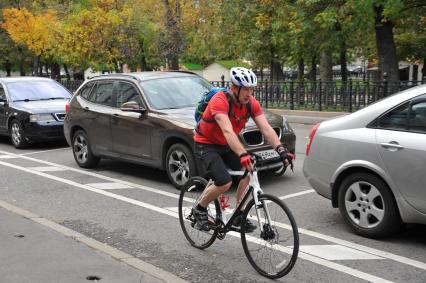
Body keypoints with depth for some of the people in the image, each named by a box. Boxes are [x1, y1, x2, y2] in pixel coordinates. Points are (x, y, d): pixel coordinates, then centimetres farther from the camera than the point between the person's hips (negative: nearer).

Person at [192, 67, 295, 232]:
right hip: (206, 145, -7)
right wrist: (243, 154, -56)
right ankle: (199, 210, 5)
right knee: (224, 183, -22)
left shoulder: (251, 103, -11)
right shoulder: (220, 101, -30)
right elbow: (228, 131, -43)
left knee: (249, 172, -10)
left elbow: (266, 128, -19)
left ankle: (239, 216, 4)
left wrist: (281, 150, -34)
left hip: (226, 145, 7)